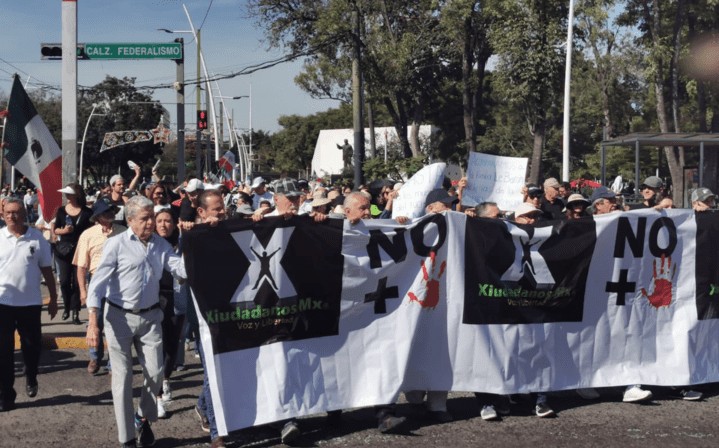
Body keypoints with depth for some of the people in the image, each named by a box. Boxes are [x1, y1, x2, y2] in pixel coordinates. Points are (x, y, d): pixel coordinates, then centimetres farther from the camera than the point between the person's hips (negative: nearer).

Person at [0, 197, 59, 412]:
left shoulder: (37, 238, -2)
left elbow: (47, 270, 3)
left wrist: (53, 298, 5)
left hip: (30, 302, 0)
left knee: (32, 345, 12)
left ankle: (31, 378, 39)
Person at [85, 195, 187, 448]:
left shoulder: (160, 244, 4)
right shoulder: (116, 244, -9)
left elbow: (182, 270, -3)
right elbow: (99, 282, -13)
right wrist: (93, 322, -20)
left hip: (150, 316, 4)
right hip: (119, 317, -3)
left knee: (155, 374, 5)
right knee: (123, 378, 3)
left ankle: (144, 419, 33)